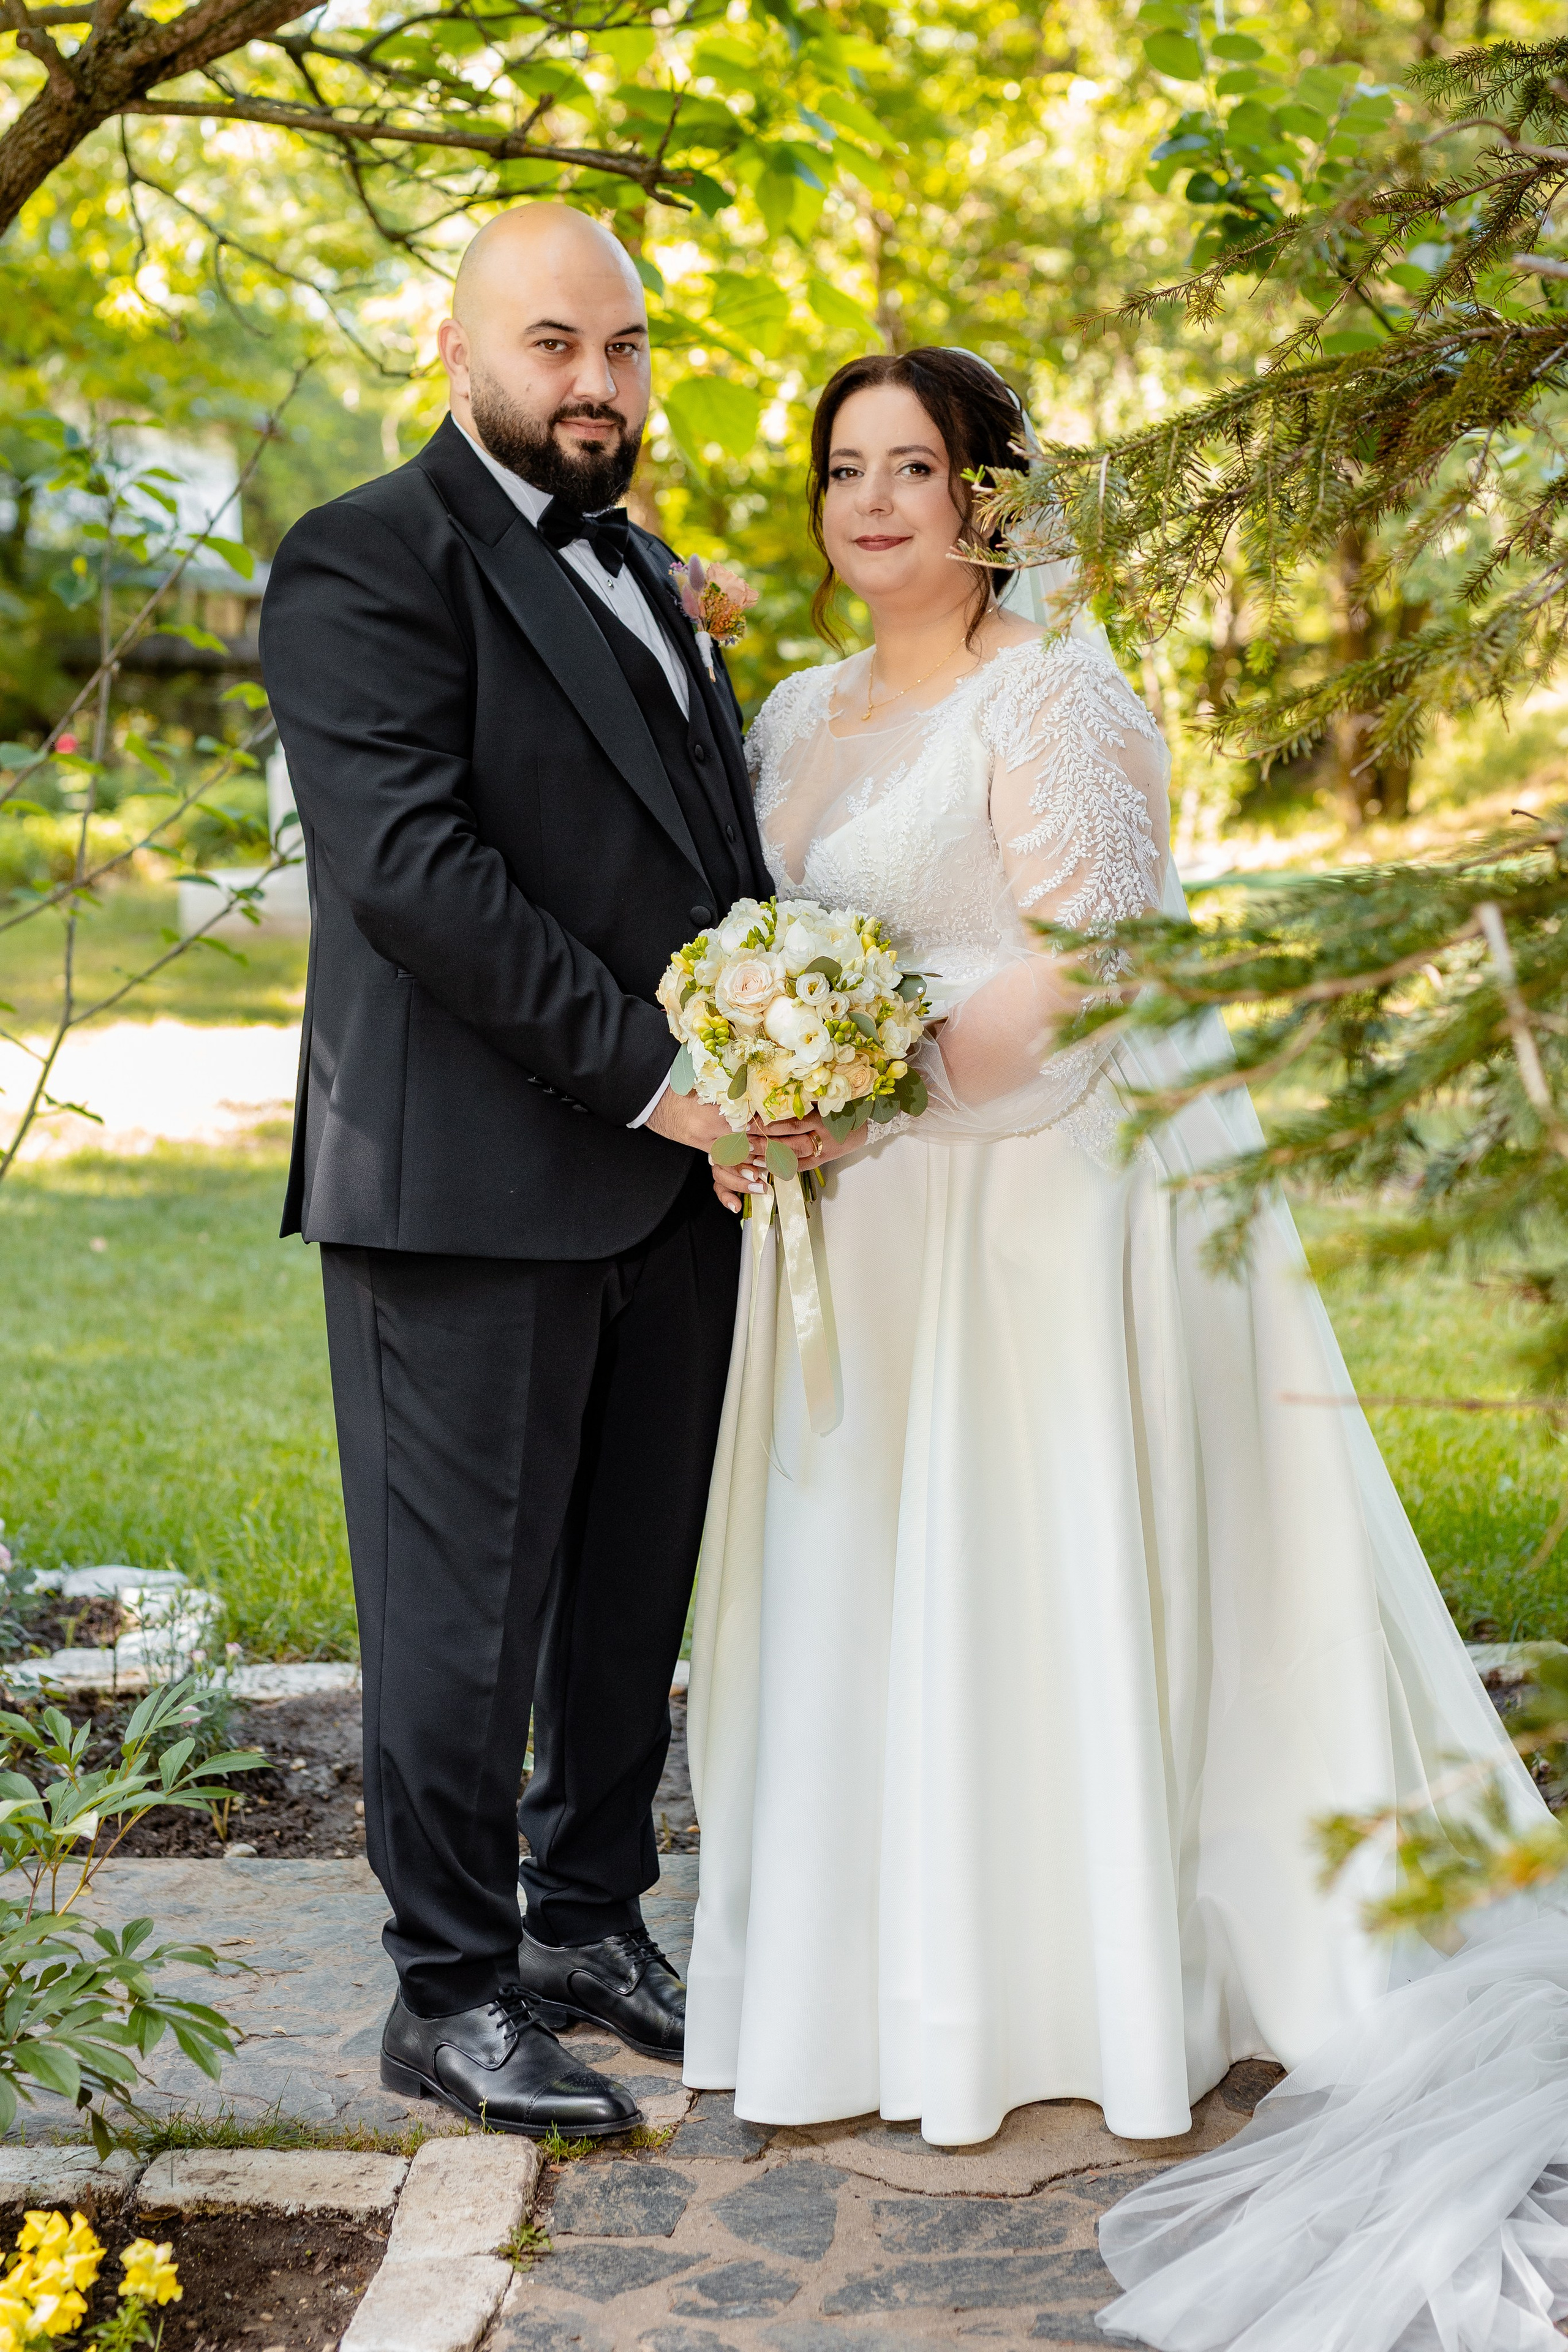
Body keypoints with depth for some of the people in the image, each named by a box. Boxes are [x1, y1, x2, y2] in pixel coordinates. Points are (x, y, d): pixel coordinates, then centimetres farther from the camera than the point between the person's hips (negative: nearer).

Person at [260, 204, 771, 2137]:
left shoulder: (640, 570, 20)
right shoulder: (369, 564, -7)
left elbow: (719, 851, 20)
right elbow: (406, 867, -19)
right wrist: (643, 1073, -19)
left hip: (673, 1173, 8)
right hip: (473, 1179, -8)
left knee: (636, 1583, 15)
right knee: (469, 1596, 1)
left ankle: (593, 1923, 30)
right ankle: (452, 1993, 15)